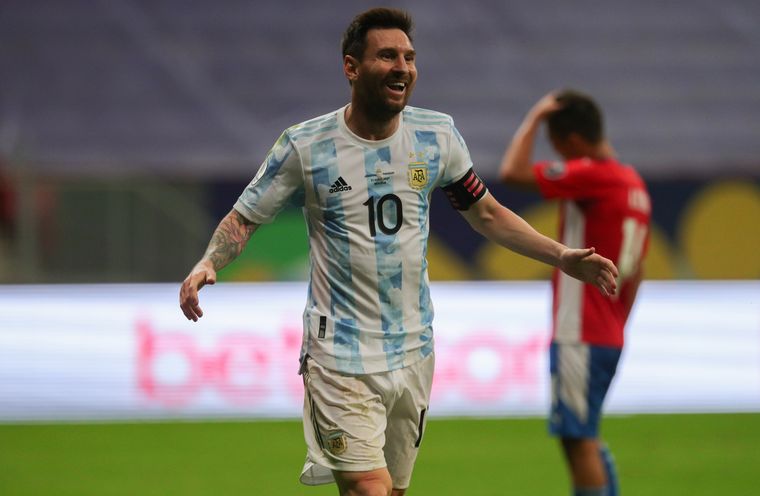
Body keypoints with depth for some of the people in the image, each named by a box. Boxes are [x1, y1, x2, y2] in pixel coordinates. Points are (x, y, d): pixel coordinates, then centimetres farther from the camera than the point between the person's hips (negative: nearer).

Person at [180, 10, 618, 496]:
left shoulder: (437, 135, 2)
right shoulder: (305, 145, -7)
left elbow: (486, 214, 15)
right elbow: (243, 219, 2)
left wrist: (563, 257, 7)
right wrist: (207, 263, -18)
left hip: (414, 352, 4)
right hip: (342, 359, -4)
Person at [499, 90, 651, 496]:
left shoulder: (590, 175, -15)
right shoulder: (633, 184, 13)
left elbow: (512, 172, -24)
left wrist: (534, 118, -12)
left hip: (580, 338, -9)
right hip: (609, 337, 9)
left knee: (578, 440, -7)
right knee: (586, 439, 18)